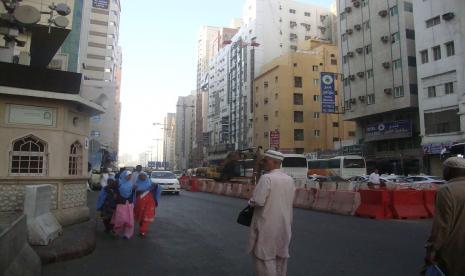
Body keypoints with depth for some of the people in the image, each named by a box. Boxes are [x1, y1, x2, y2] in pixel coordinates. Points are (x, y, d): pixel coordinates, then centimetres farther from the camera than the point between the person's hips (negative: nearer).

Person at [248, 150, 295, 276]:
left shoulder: (267, 178, -18)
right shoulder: (289, 179, 4)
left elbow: (258, 201, -22)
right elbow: (289, 200, 11)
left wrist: (250, 202, -2)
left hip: (268, 225, -7)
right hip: (284, 224, 7)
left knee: (264, 257, 3)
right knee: (281, 256, 17)